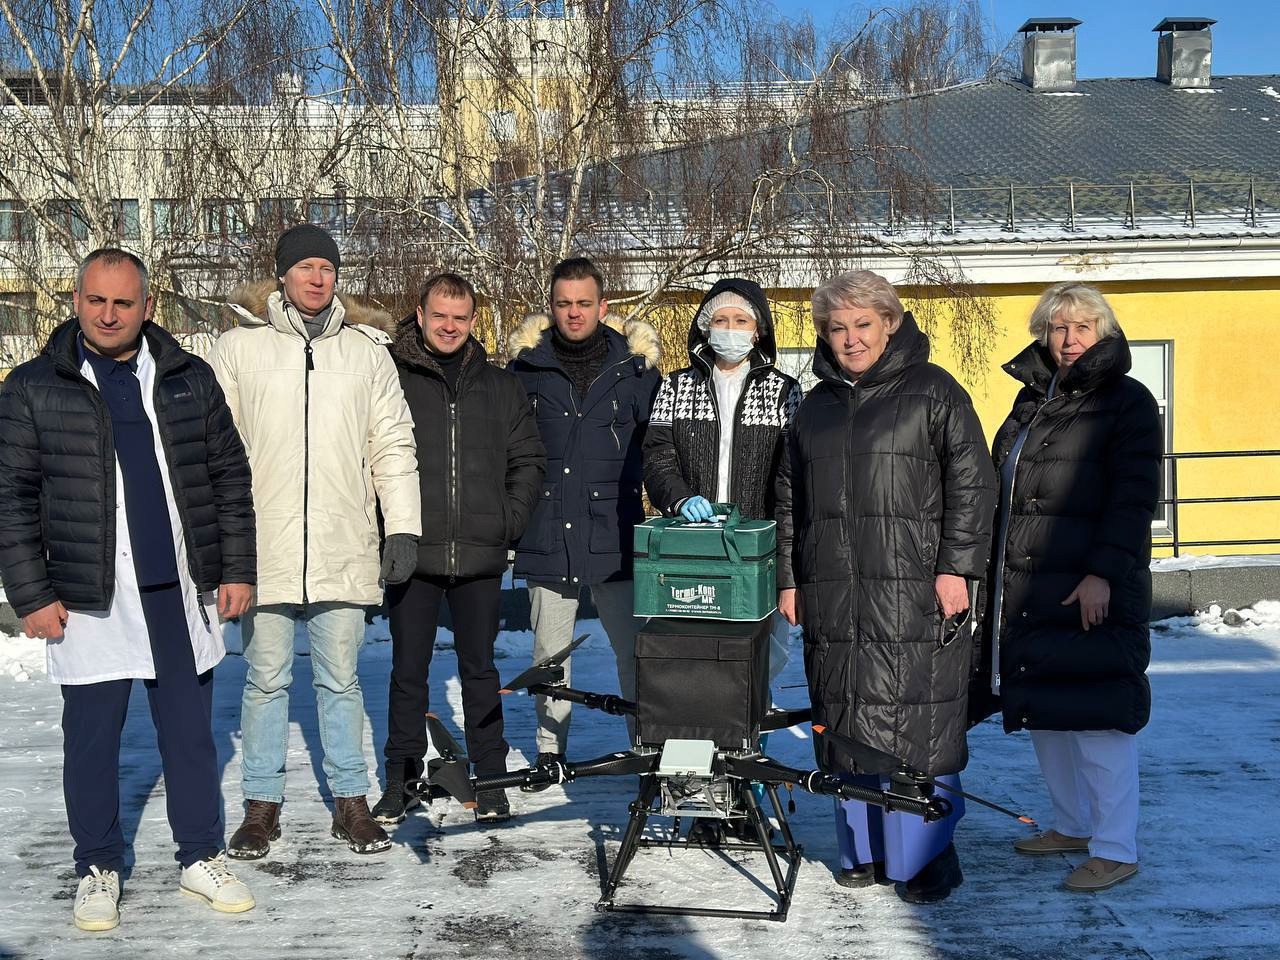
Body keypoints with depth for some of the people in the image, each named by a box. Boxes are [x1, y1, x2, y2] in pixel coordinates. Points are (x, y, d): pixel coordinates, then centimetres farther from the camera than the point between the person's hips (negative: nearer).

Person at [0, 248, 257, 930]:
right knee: (91, 739, 8)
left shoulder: (188, 379, 6)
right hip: (88, 600, -2)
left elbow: (230, 476, 8)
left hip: (182, 593, 2)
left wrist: (236, 569, 4)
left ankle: (201, 858, 25)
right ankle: (98, 868, 26)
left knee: (191, 733, 11)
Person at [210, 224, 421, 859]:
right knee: (265, 680, 8)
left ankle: (351, 801, 20)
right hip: (263, 550, 0)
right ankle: (262, 805, 22)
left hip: (344, 551, 1)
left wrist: (404, 526, 2)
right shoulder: (239, 349, 5)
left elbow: (392, 447, 9)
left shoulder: (366, 350, 9)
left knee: (341, 680, 9)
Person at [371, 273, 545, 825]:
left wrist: (509, 519, 1)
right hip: (413, 553, -2)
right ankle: (401, 781, 19)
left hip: (481, 555, 2)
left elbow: (528, 460, 14)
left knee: (480, 668, 11)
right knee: (408, 671, 7)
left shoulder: (500, 387, 11)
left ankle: (490, 780, 20)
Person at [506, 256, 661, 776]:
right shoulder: (526, 366, 5)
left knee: (635, 649, 0)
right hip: (546, 535, 1)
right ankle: (549, 750, 24)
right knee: (550, 653, 11)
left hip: (616, 536, -1)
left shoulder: (635, 366, 3)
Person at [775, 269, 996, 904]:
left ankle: (924, 857, 7)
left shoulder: (933, 392, 2)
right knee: (845, 723, 8)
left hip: (914, 592, -5)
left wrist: (956, 567, -10)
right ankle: (864, 850, 21)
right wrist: (789, 579, 15)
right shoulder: (816, 407, 18)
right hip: (831, 596, 5)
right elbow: (789, 501, 21)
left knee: (916, 722, -6)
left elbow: (972, 483, -3)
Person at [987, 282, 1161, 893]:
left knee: (1095, 713, -6)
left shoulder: (1127, 401, -4)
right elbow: (1002, 491, 22)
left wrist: (1103, 572, -20)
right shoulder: (1031, 400, 17)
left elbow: (1133, 498, -12)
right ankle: (1072, 824, 29)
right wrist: (995, 569, 18)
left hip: (1091, 590, -8)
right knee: (1040, 709, 14)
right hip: (1024, 589, 8)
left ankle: (1116, 849, 4)